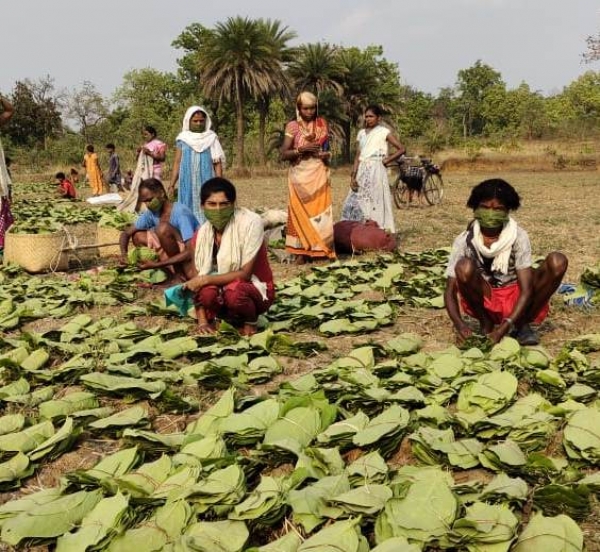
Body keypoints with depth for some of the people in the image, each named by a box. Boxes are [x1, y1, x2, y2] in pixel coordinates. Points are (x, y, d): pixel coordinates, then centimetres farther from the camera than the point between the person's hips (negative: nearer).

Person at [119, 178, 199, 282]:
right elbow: (126, 233, 5)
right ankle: (171, 270, -8)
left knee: (163, 228, -28)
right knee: (137, 236, -2)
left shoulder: (180, 212, -23)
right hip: (174, 254, 8)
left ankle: (179, 273, -14)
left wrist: (157, 264, -33)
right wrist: (124, 253, -17)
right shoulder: (151, 213, -2)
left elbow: (190, 252, -31)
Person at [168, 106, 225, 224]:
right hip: (188, 183, 1)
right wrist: (172, 185, 1)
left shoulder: (212, 138, 5)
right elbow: (177, 162, 7)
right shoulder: (183, 139, 7)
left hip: (206, 182, -1)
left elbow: (217, 162, 2)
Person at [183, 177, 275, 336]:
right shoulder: (203, 233, -6)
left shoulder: (251, 222, -21)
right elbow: (197, 278, -6)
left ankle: (250, 321, -3)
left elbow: (245, 274, -22)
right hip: (223, 288, 3)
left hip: (256, 289, -3)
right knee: (206, 291, -31)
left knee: (234, 290, -37)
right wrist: (202, 321, -14)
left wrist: (206, 279, -24)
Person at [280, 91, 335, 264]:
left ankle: (319, 249, 4)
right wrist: (301, 149, -19)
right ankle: (301, 251, 2)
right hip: (300, 175, -2)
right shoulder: (292, 126, -1)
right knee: (300, 211, -1)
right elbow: (284, 154, -5)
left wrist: (326, 154, 0)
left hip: (319, 174, 2)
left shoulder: (322, 124, 9)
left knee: (320, 211, -1)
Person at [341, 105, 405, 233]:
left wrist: (386, 161, -3)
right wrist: (353, 176, 1)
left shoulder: (384, 132, 0)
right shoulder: (362, 133, 14)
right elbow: (358, 156, 10)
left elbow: (402, 149, -2)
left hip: (376, 170, -5)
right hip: (362, 171, 5)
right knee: (356, 203, 1)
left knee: (375, 202, -6)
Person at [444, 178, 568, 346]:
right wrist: (459, 324, -34)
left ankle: (522, 324, -6)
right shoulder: (465, 241, -13)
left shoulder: (518, 236, -14)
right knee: (464, 267, -32)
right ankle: (486, 324, -8)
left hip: (515, 298, 1)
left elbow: (526, 290, -18)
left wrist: (506, 326, -33)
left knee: (557, 261, -22)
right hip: (484, 301, -1)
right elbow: (450, 290, -15)